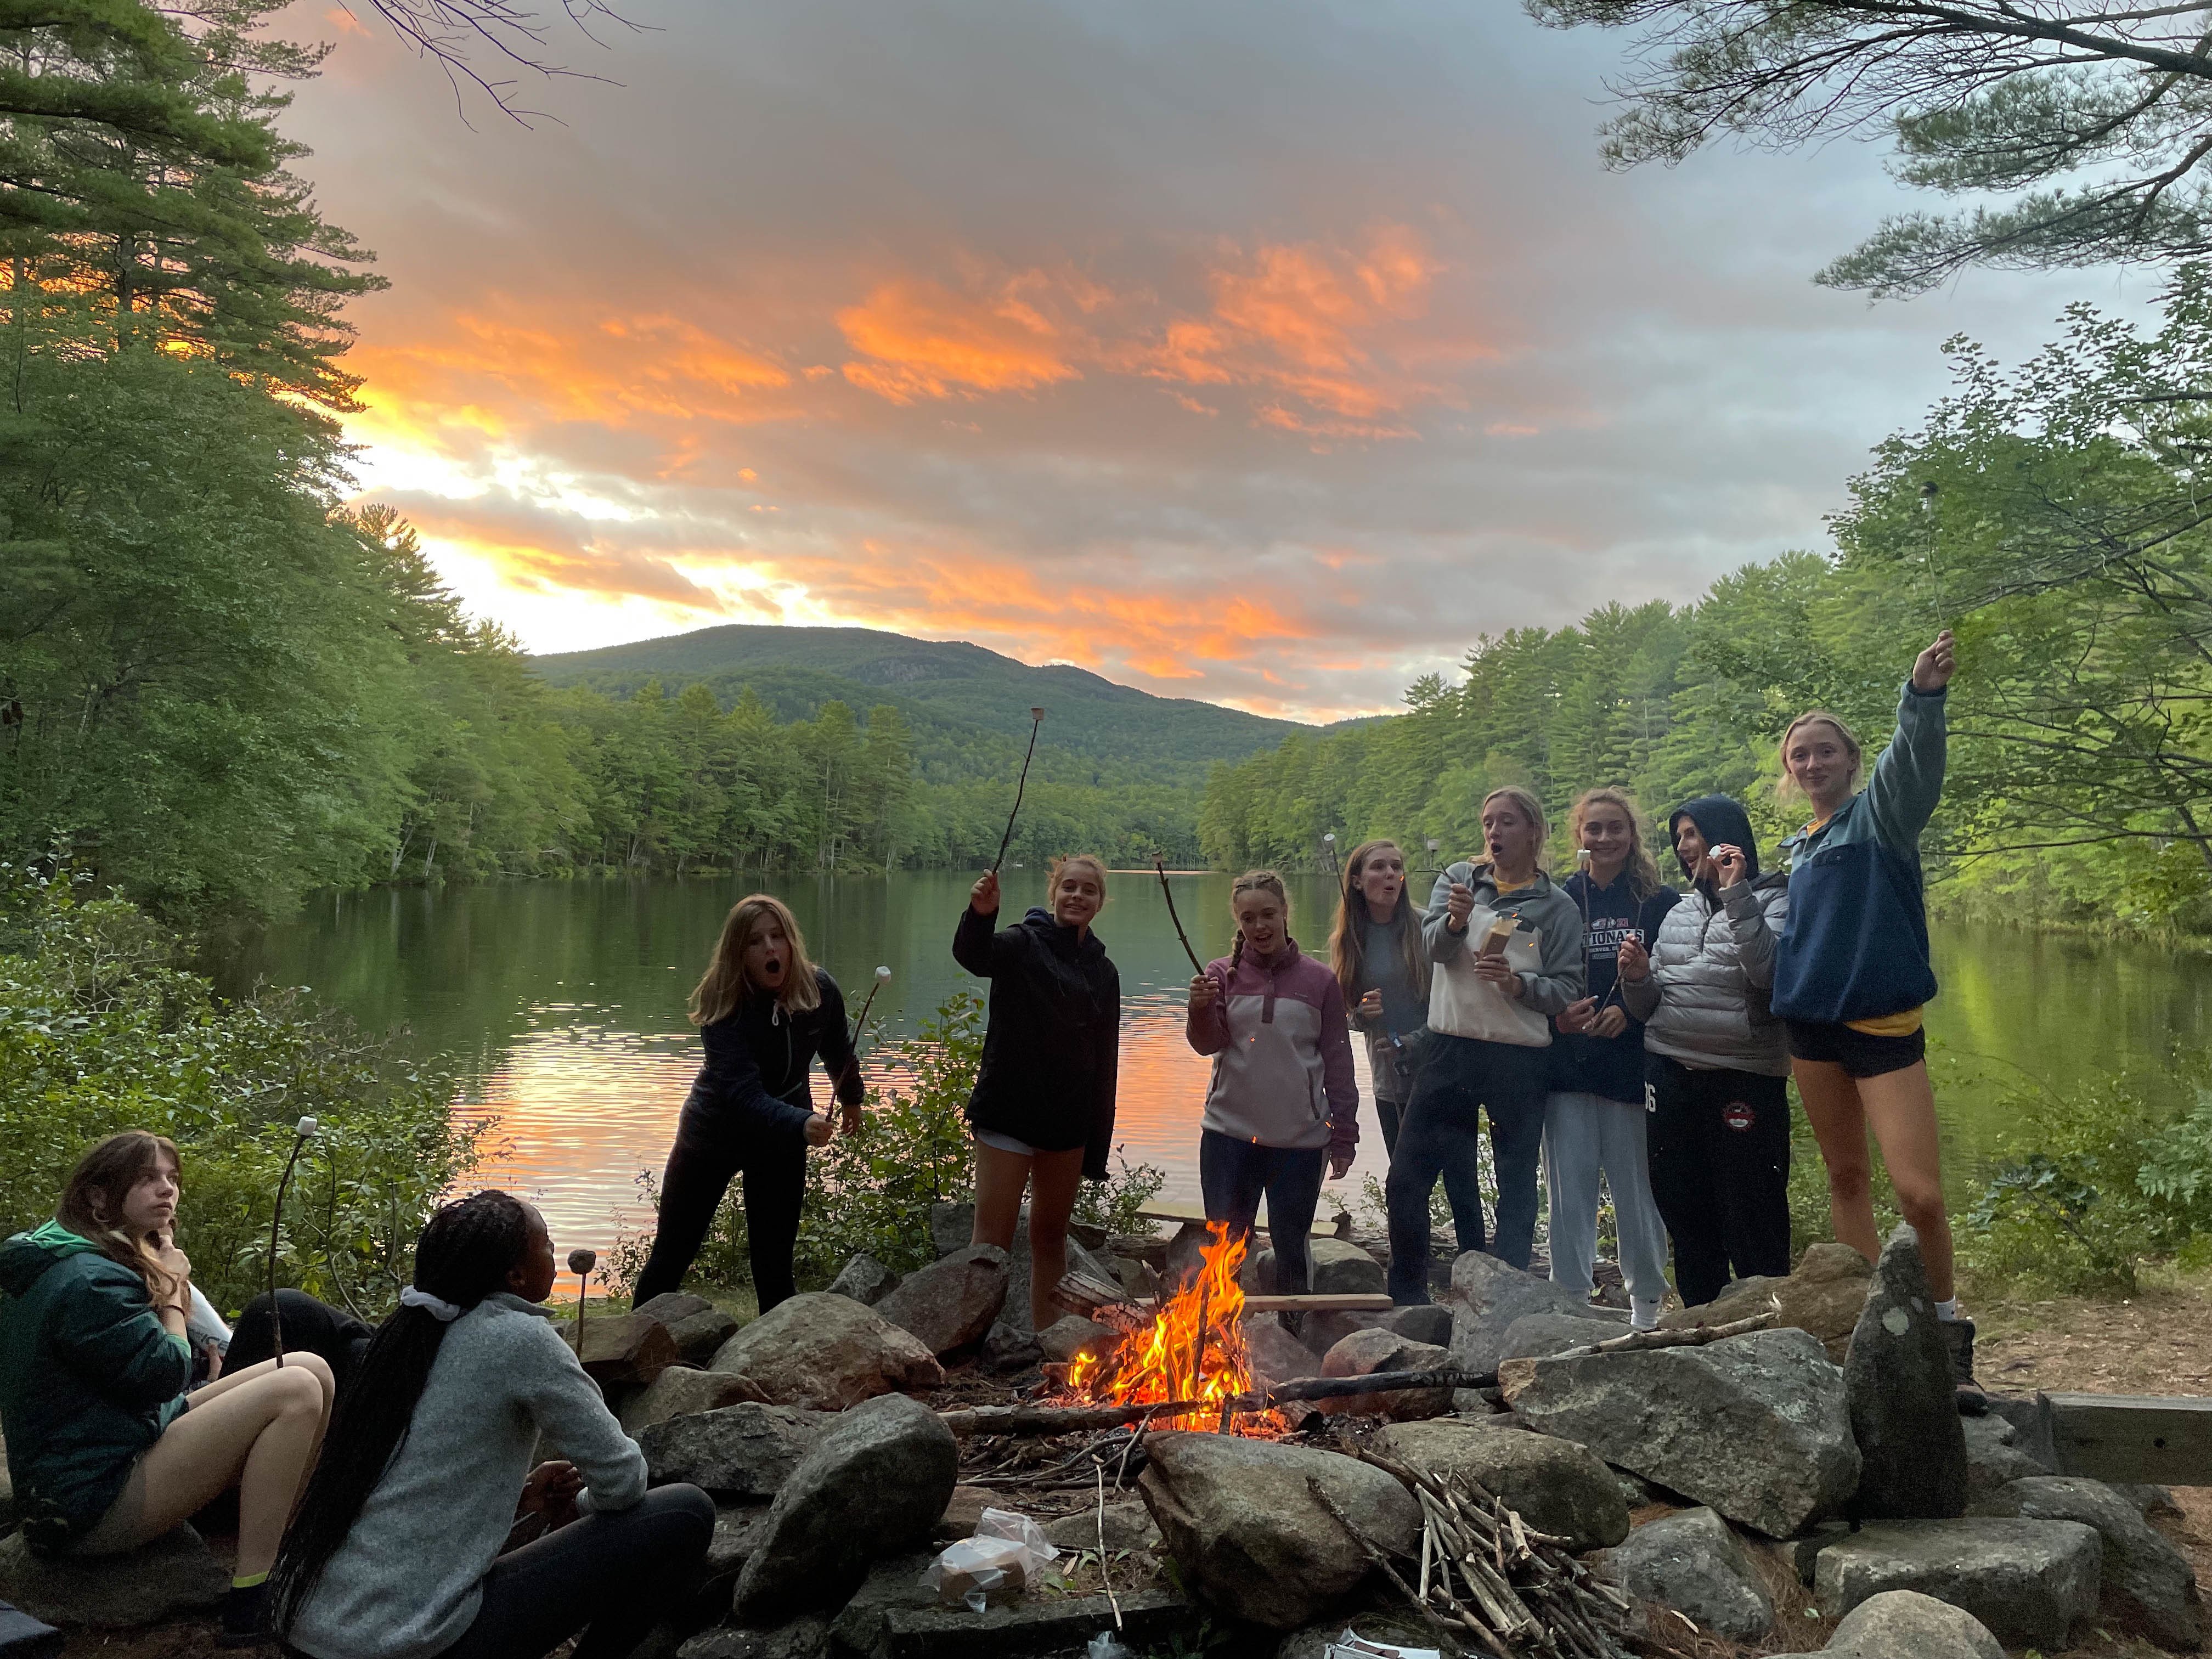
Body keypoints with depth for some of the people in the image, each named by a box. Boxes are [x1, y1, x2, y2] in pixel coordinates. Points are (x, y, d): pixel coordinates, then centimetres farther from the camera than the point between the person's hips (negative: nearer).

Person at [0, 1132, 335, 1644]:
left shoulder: (64, 1260, 12)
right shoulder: (88, 1281, -23)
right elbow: (166, 1372, -19)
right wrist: (172, 1288, -6)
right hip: (93, 1502, -11)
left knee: (311, 1369, 0)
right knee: (295, 1393, -24)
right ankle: (248, 1605, -18)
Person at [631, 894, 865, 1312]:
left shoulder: (820, 991, -16)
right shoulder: (722, 1006, -25)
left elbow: (838, 1051, 6)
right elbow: (743, 1092, -37)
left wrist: (851, 1098, 22)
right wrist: (801, 1123, -52)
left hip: (782, 1142, 2)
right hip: (714, 1133, -2)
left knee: (773, 1270, 1)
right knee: (668, 1261, 8)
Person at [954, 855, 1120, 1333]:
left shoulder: (1103, 971, 8)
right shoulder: (1023, 943, -6)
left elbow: (1105, 1062, 9)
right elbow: (972, 955, -30)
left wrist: (1098, 1147, 7)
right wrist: (979, 915, -53)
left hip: (1068, 1120, 5)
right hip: (1010, 1111, -5)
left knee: (1051, 1235, 16)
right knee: (993, 1239, -6)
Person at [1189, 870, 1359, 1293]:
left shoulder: (1320, 980, 1)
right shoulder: (1223, 975, 2)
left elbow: (1338, 1064, 4)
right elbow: (1207, 1043, -6)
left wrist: (1344, 1138, 3)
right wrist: (1200, 1008, -27)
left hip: (1300, 1139, 0)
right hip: (1229, 1134, 1)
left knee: (1291, 1248, 11)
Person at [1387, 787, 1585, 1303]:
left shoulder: (1557, 907, 1)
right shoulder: (1459, 879, 8)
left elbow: (1568, 991, -2)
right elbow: (1434, 945, -9)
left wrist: (1517, 982, -20)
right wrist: (1456, 920, -30)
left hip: (1520, 1061, -2)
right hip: (1451, 1050, 2)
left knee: (1516, 1187, 7)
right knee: (1406, 1180, 3)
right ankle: (1407, 1298, 19)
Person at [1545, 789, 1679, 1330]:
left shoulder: (1661, 901, 2)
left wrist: (1630, 1011, -16)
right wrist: (1556, 1015, -11)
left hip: (1634, 1065, -1)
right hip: (1568, 1066, 2)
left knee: (1637, 1185, 7)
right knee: (1569, 1188, 2)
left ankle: (1646, 1301, 24)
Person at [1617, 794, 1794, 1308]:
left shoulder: (1773, 900, -2)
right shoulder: (1679, 913, 16)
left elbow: (1769, 971, -22)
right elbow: (1650, 1007, 17)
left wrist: (1736, 894, -21)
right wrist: (1637, 978, -4)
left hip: (1744, 1079, -6)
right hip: (1671, 1077, 6)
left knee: (1752, 1226, -1)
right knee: (1684, 1214, 13)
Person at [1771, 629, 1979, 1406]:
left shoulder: (1879, 812, -3)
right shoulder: (1798, 845, 16)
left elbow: (1915, 760, -25)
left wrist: (1923, 697, -43)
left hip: (1883, 1022, -6)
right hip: (1813, 1023, 6)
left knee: (1920, 1194, -12)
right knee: (1845, 1177, 11)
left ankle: (1947, 1334, 9)